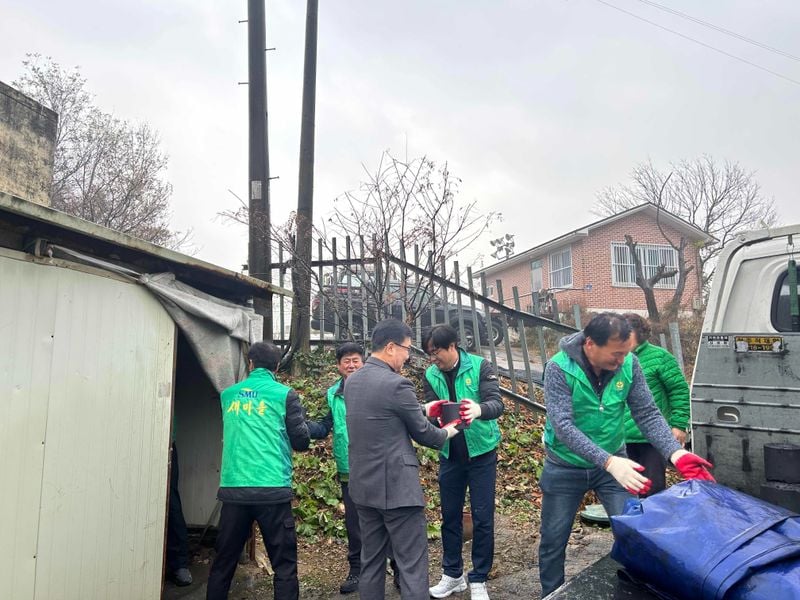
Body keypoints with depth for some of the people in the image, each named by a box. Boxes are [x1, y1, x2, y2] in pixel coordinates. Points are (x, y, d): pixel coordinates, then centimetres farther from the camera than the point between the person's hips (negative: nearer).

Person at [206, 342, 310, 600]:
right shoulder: (285, 395, -2)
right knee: (284, 564, 3)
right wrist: (300, 419, 18)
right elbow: (301, 441, 0)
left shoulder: (229, 394, 9)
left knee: (223, 561, 17)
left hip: (233, 489, 4)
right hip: (273, 490, -4)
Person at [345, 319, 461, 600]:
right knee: (412, 565, 1)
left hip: (363, 486, 8)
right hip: (396, 488, -8)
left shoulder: (351, 381, 6)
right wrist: (448, 431, 13)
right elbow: (423, 434, -7)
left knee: (370, 561, 17)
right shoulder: (397, 384, -18)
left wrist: (422, 410, 22)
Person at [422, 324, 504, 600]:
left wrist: (478, 409, -45)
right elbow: (431, 413, -6)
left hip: (481, 453, -3)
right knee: (450, 516, 12)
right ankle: (452, 574, 29)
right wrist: (429, 411, -30)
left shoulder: (480, 367, -13)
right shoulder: (431, 375, -2)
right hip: (449, 456, 3)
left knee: (482, 518, 4)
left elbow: (497, 404, -22)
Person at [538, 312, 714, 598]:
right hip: (565, 468, -2)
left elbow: (647, 414, -11)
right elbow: (562, 425, -31)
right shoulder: (560, 368, -25)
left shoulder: (629, 363, -14)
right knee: (553, 541, 11)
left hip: (614, 462, 3)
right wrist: (609, 462, -40)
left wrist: (676, 453, -27)